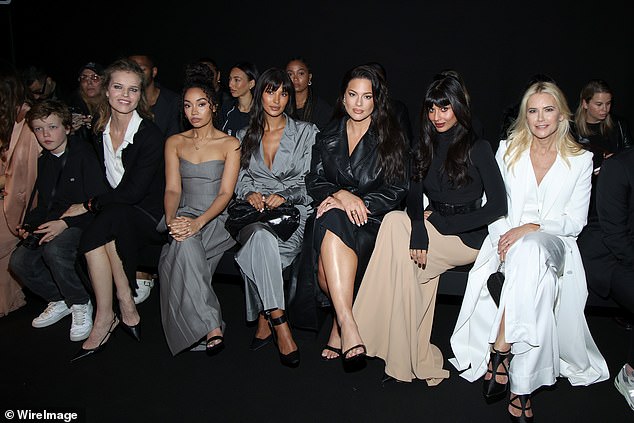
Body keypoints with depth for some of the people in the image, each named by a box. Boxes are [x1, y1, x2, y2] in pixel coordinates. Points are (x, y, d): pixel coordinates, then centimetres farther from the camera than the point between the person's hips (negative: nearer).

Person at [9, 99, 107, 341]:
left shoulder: (83, 154, -10)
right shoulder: (43, 161, 12)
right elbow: (43, 203, 18)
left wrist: (65, 223, -23)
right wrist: (29, 226, -1)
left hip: (81, 222, -7)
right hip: (50, 226, 7)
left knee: (55, 250, -34)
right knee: (19, 261, -11)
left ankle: (81, 305, -11)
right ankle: (59, 300, 11)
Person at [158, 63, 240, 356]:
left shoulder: (230, 144, 5)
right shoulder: (175, 143, 15)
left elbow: (225, 193, -6)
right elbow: (172, 189, 4)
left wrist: (199, 222, -24)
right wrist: (171, 220, -18)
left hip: (216, 220, -2)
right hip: (184, 217, 2)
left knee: (186, 245, -35)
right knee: (185, 245, -35)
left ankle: (204, 328, -26)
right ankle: (212, 328, -35)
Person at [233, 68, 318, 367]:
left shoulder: (306, 132, 10)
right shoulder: (245, 136, 20)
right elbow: (240, 177, 16)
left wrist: (285, 195, -14)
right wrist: (250, 193, -7)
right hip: (255, 211, 2)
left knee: (255, 251, -35)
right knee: (261, 238, -36)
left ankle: (264, 319, -23)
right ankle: (279, 324, -32)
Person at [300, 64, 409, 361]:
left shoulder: (392, 138, 7)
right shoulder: (327, 137, 16)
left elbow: (397, 191, -1)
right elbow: (314, 181, 7)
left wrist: (359, 203, -16)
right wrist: (341, 195, -15)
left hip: (373, 218, -3)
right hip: (331, 212, 3)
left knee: (332, 224, -35)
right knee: (332, 221, -35)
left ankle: (340, 325, -30)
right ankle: (347, 325, -25)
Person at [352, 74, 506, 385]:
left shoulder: (478, 148, -2)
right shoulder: (426, 148, 14)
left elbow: (498, 206, -8)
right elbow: (414, 196, 0)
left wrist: (440, 221, -14)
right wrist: (418, 227, -23)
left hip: (466, 236, -4)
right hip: (432, 229, 5)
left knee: (394, 223, -26)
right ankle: (418, 361, -19)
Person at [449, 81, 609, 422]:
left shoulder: (580, 160, 10)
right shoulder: (507, 150, 14)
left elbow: (575, 221, 3)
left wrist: (532, 228, -16)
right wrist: (503, 235, -11)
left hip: (554, 244, -1)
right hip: (508, 239, 1)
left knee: (529, 252, -39)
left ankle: (500, 352, -34)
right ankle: (521, 386, -30)